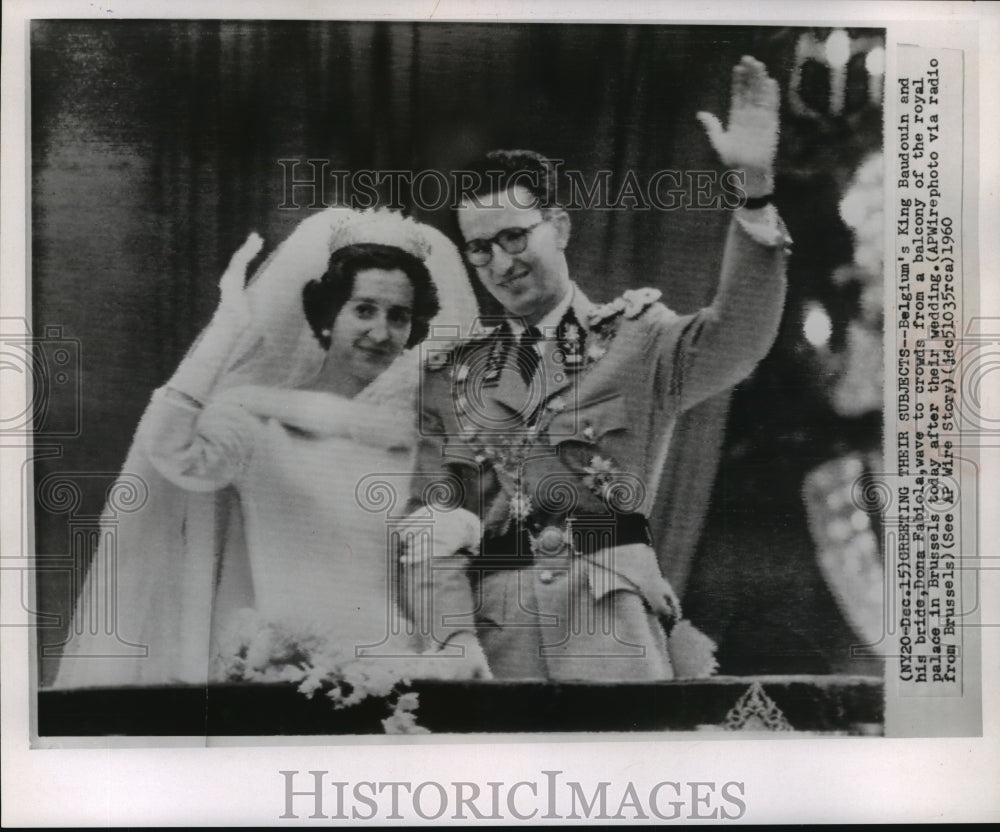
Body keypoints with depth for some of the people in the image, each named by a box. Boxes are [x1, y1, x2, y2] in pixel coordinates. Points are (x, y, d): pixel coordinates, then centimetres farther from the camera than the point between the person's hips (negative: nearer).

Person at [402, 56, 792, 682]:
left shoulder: (637, 337, 7)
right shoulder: (450, 377, 13)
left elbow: (736, 340, -12)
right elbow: (431, 523, 7)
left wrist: (756, 189, -23)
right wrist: (455, 637, -9)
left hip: (616, 631, -2)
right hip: (497, 636, 2)